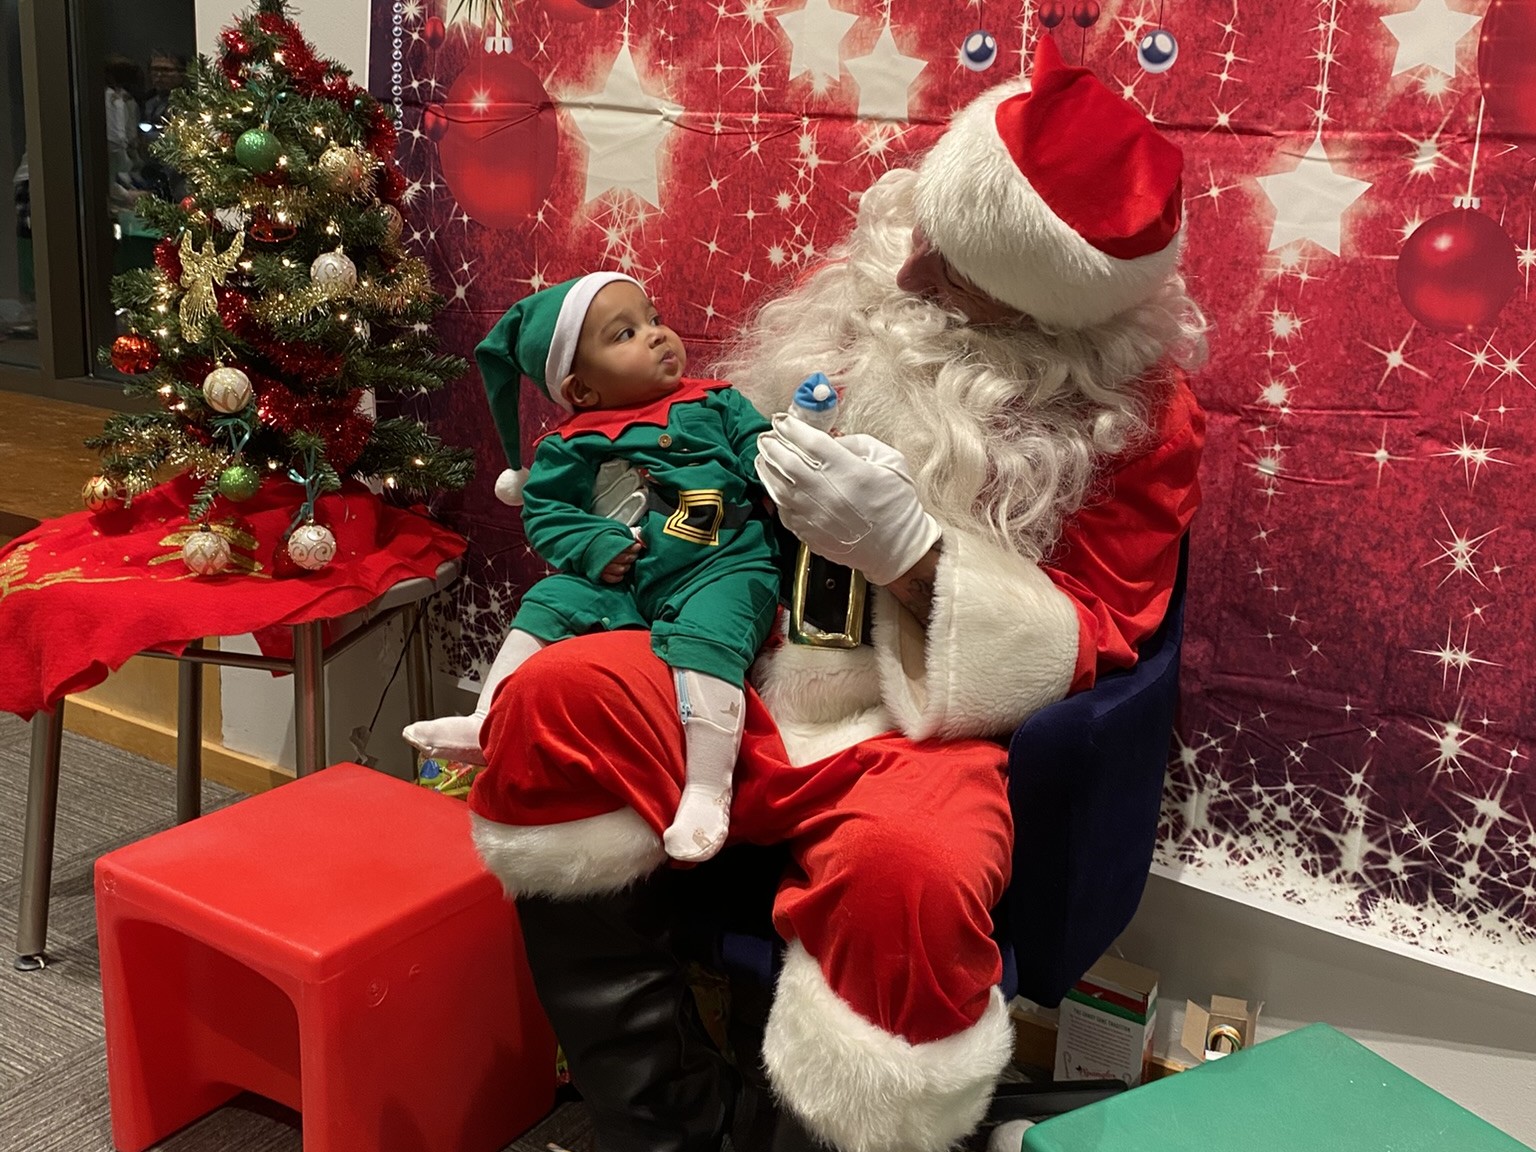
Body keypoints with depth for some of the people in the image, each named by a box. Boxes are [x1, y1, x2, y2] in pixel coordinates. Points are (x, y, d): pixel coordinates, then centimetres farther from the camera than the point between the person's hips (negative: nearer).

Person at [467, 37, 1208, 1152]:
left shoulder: (1139, 410, -7)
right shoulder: (865, 288, 3)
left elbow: (1082, 648, -9)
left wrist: (909, 548, -24)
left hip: (930, 723, -4)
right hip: (761, 676, 5)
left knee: (905, 870, -38)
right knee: (558, 698, -22)